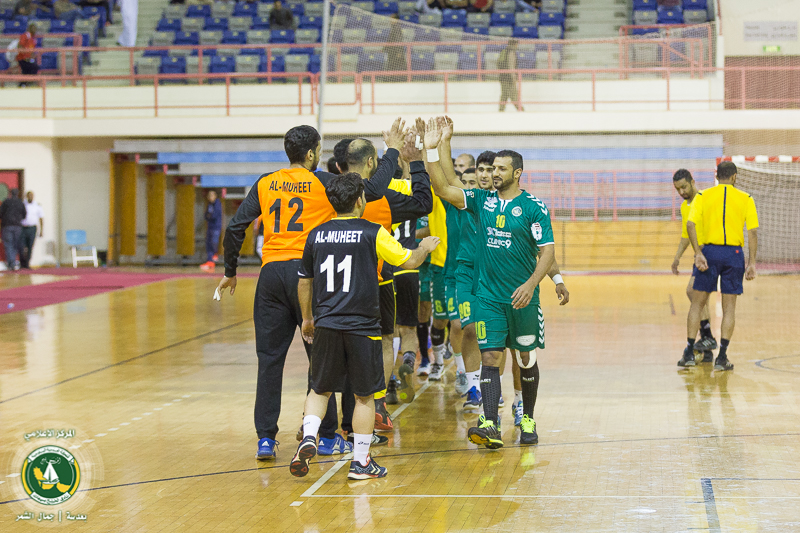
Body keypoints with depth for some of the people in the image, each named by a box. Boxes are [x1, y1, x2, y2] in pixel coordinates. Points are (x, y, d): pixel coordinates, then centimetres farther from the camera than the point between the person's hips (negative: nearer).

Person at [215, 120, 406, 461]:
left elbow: (235, 228, 6)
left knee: (270, 358, 5)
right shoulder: (322, 183, -2)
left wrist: (230, 272, 17)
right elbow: (374, 189, -3)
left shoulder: (265, 184, 8)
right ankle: (327, 434, 13)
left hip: (271, 273, 3)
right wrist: (392, 150, 11)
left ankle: (265, 438, 3)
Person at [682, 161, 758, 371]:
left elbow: (690, 224, -9)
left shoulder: (702, 196, 5)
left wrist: (698, 252, -11)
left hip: (709, 250, 0)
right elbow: (753, 231, -2)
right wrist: (752, 262, -1)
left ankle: (689, 352, 9)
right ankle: (722, 357, 1)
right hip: (734, 253, 0)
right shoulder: (746, 199, 5)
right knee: (729, 308, 5)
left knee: (697, 303, 11)